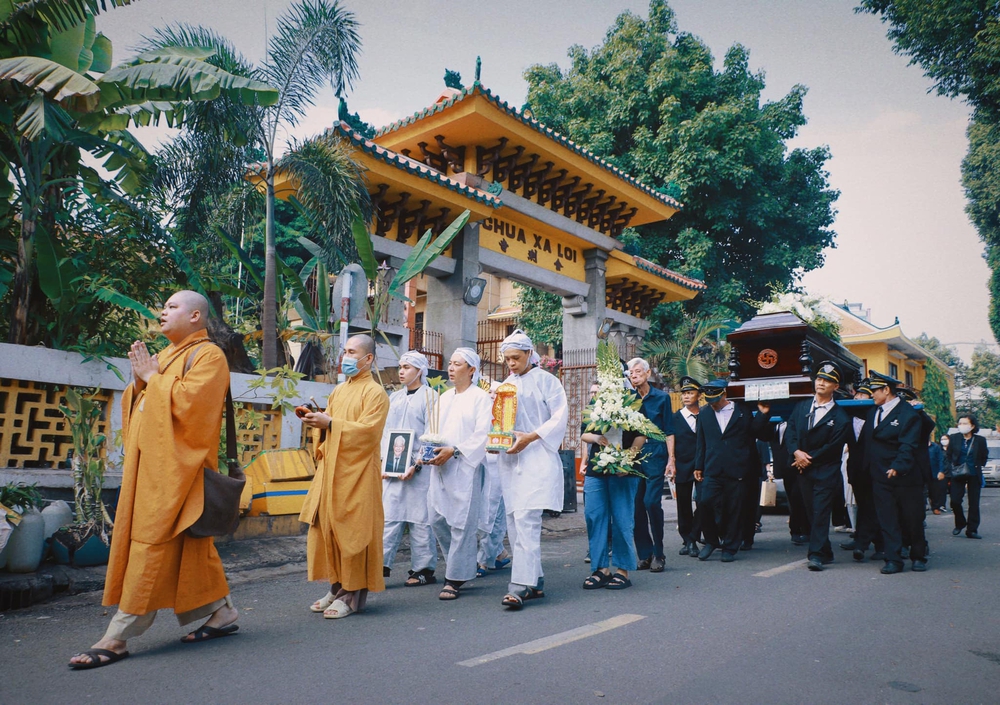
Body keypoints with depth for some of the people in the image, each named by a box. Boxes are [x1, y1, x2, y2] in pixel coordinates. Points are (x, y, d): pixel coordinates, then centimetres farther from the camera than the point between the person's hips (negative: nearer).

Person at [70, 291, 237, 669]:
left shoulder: (208, 356, -6)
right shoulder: (166, 354, 21)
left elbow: (188, 401, -21)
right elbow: (141, 407, 21)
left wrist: (152, 377, -9)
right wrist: (139, 381, 3)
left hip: (175, 466, -9)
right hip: (150, 463, 9)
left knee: (152, 542, -8)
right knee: (188, 543, 10)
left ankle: (119, 635, -3)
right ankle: (223, 611, 19)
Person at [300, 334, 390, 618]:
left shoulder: (375, 392, -6)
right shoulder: (339, 391, 17)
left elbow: (369, 430, -17)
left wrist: (330, 423, -18)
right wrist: (317, 421, -1)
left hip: (356, 473, -7)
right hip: (331, 469, 7)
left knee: (352, 532, -4)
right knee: (326, 528, 8)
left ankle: (353, 595, 5)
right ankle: (337, 587, 19)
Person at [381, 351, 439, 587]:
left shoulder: (430, 396, -3)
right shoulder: (394, 397, 16)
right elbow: (386, 432, 16)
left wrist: (417, 465, -15)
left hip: (418, 469, -6)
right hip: (393, 467, 6)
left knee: (419, 519, 0)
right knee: (389, 516, 3)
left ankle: (424, 569, 10)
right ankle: (383, 565, 7)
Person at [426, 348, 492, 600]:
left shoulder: (481, 398, -3)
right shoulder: (444, 398, 19)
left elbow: (482, 435, -12)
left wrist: (453, 451, -18)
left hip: (465, 467, -7)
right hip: (440, 467, 7)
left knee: (461, 523, -4)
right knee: (437, 519, 8)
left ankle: (455, 578, 5)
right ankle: (461, 565, 26)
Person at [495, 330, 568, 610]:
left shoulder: (545, 380, -1)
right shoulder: (507, 384, 17)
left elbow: (561, 416, -7)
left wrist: (530, 437, -16)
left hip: (537, 459, -7)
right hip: (510, 459, 7)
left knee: (526, 521, -15)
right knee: (515, 523, 6)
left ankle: (520, 585, -14)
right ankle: (535, 581, 16)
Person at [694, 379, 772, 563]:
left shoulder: (744, 411, 5)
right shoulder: (705, 415, 13)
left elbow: (761, 435, 5)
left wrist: (763, 415, -7)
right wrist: (698, 466, 15)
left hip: (737, 470, -2)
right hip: (713, 470, 2)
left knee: (734, 510, 2)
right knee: (706, 503, -12)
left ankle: (729, 548, 17)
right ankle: (711, 540, 10)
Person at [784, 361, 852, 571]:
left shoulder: (840, 417, -4)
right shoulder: (801, 407, 12)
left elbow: (833, 448, -8)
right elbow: (790, 431, 7)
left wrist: (810, 459, -9)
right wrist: (796, 452, -10)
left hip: (826, 472, -5)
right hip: (804, 470, 5)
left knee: (821, 512, -8)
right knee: (812, 513, 10)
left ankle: (816, 554, -6)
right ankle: (825, 552, 21)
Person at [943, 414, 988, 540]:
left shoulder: (980, 440, -2)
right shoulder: (954, 438, 0)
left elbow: (984, 457, 11)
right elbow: (948, 456, 5)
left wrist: (978, 467, 1)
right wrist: (950, 469, -7)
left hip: (974, 476, 0)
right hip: (958, 475, 0)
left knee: (974, 503, 2)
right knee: (955, 501, -5)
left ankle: (972, 529, 10)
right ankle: (960, 523, 20)